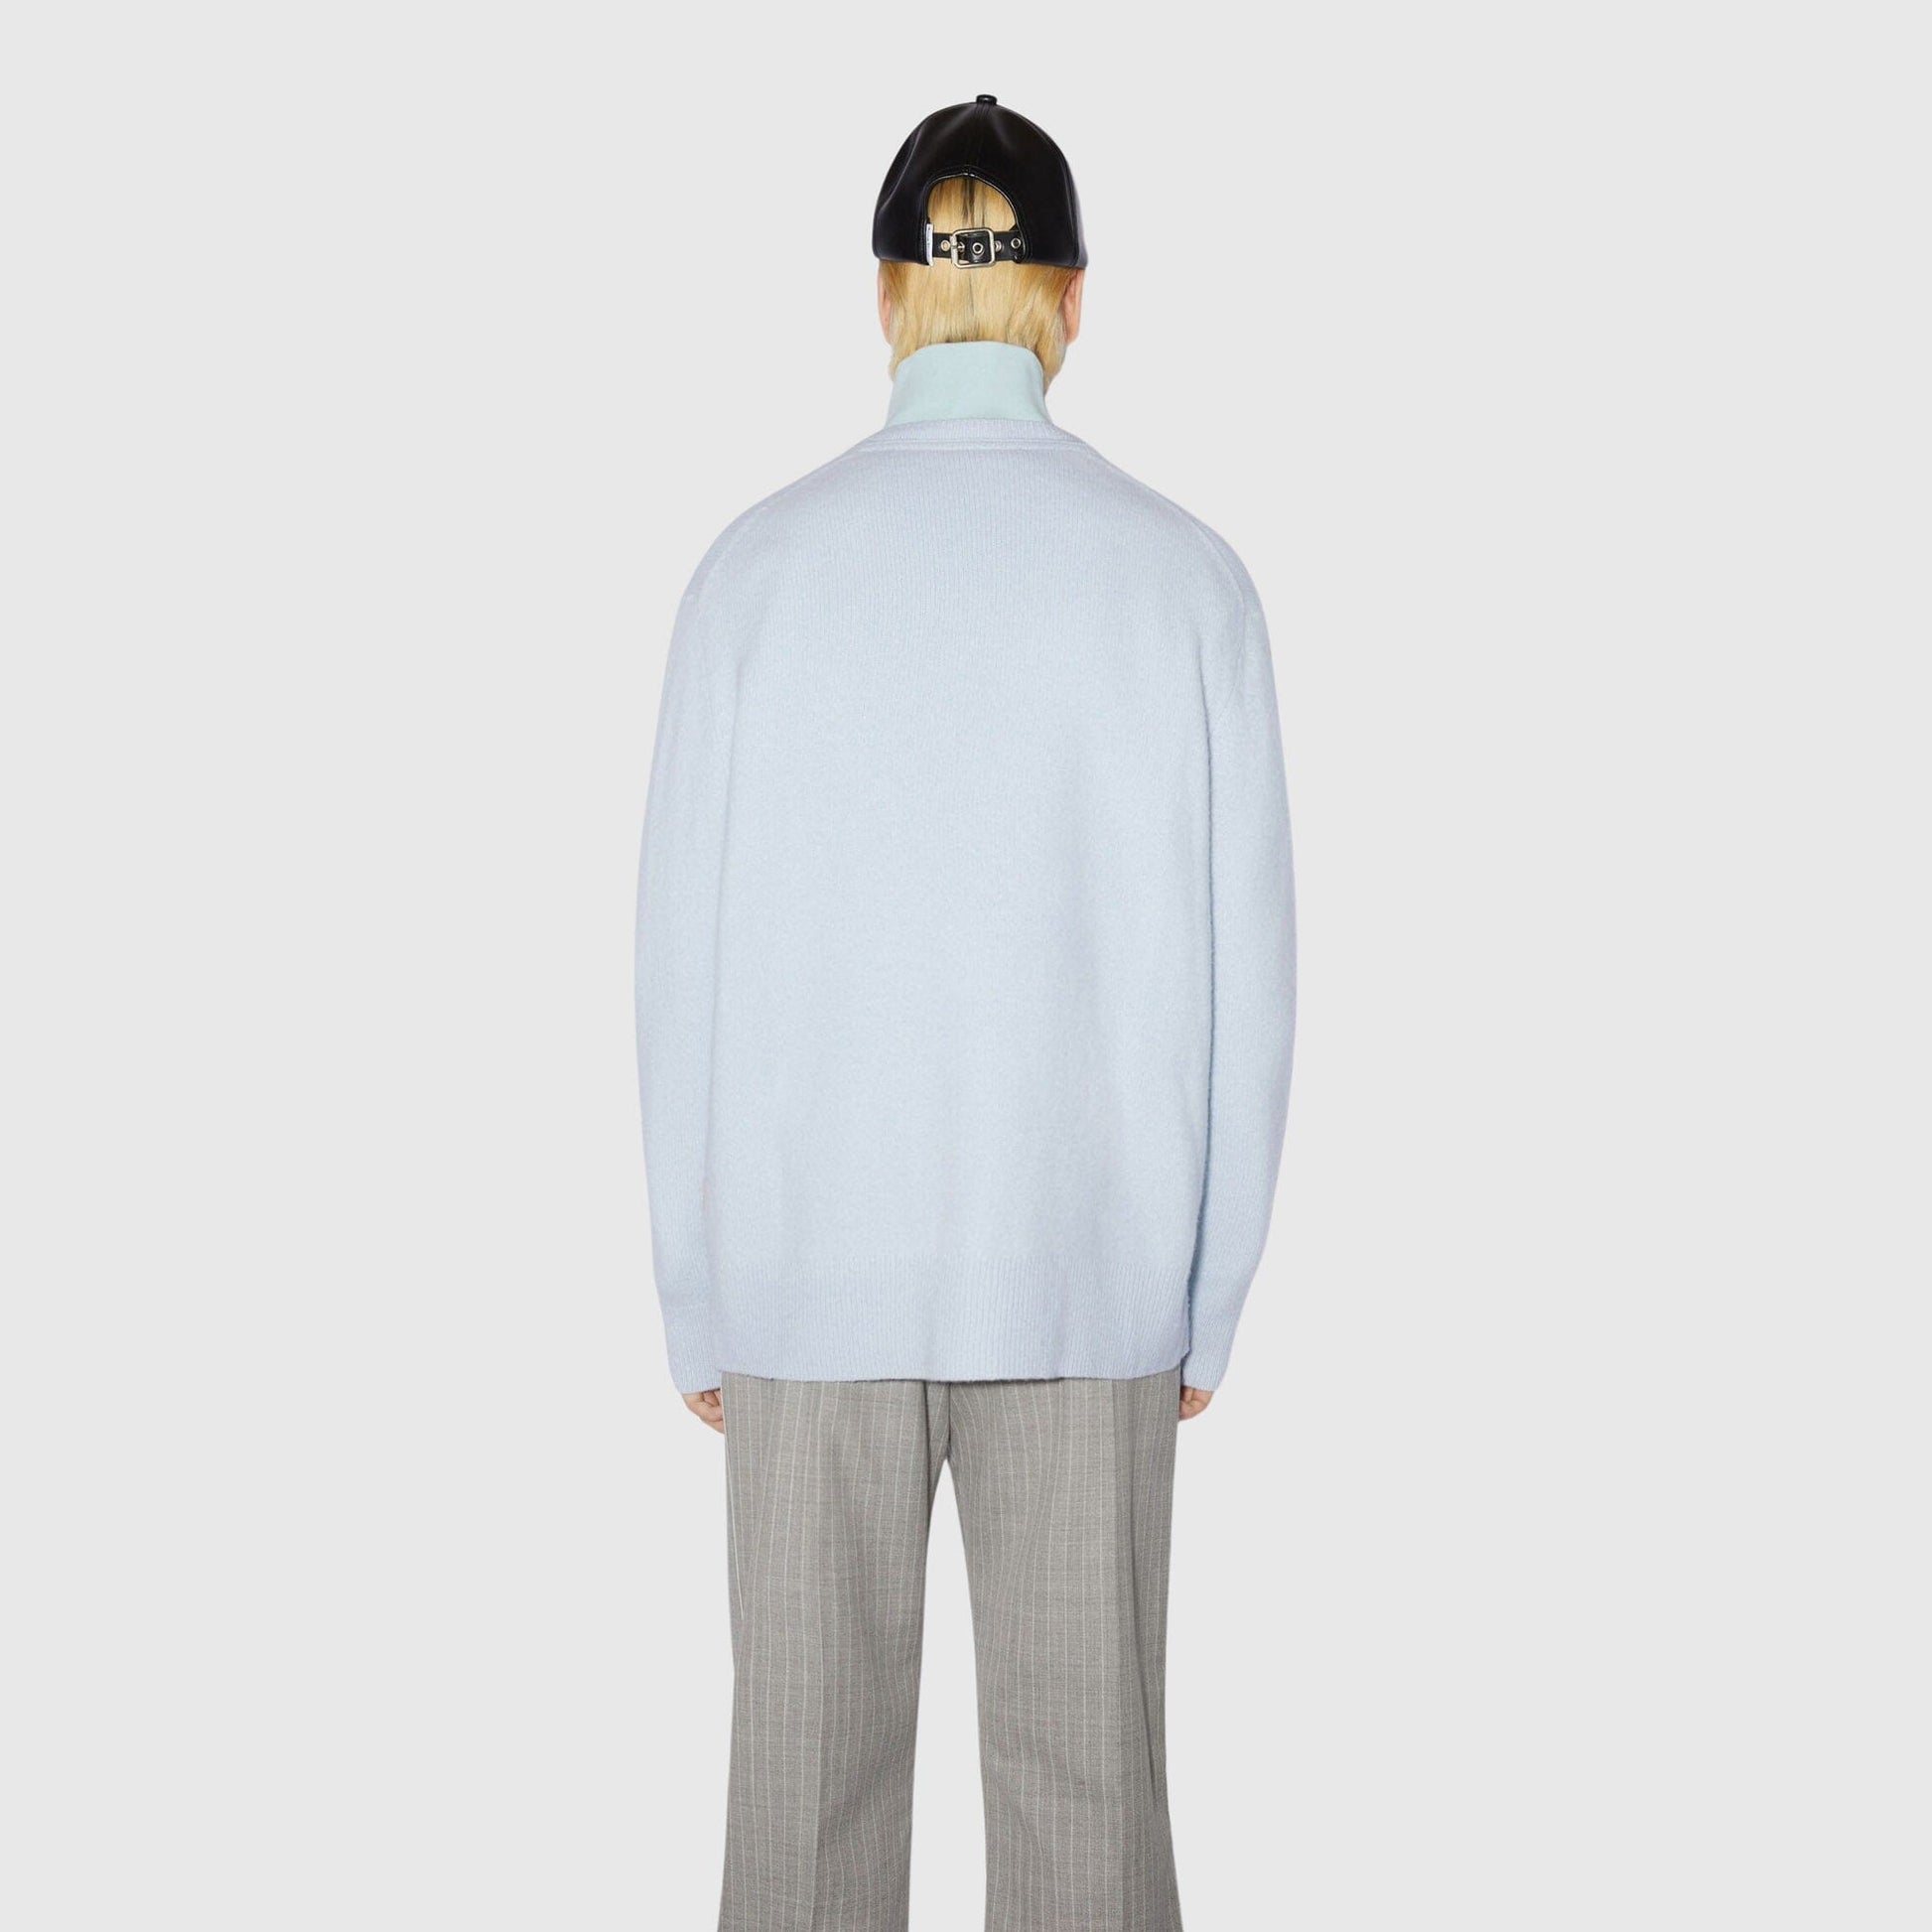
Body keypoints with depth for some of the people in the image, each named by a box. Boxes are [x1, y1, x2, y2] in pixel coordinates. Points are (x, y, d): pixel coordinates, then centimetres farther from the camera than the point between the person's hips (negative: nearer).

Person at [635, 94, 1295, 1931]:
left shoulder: (761, 563, -5)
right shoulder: (1181, 571, -4)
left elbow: (687, 954, -4)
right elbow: (1241, 962, -3)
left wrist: (695, 1292, 6)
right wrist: (1212, 1294, 7)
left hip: (815, 1261, 0)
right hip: (1086, 1264, 0)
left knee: (812, 1768, 12)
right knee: (1084, 1767, 11)